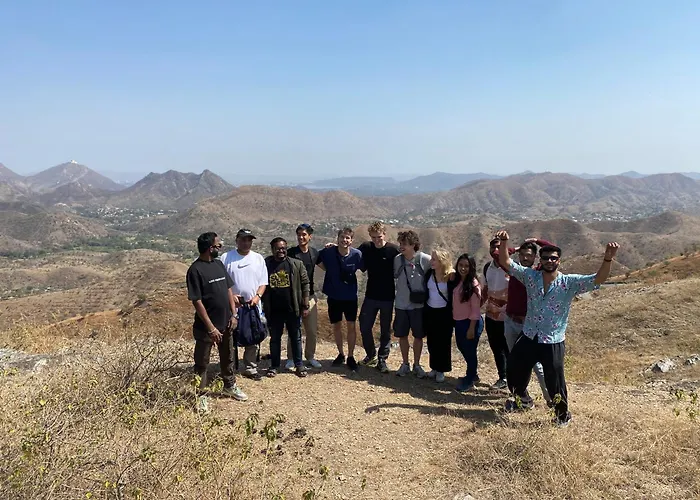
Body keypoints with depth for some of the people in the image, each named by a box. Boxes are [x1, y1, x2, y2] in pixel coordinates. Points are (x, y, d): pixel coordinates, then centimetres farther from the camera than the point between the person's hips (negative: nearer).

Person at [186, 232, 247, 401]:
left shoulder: (219, 264, 5)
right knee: (202, 362, 8)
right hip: (206, 327, -7)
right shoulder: (195, 270, -17)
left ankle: (230, 386, 38)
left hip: (225, 323, 7)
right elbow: (197, 302, -19)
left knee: (228, 357, 21)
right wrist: (211, 328, -19)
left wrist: (233, 314, 2)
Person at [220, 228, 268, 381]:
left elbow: (263, 282, 7)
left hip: (253, 306, 3)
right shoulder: (226, 258, -2)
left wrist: (257, 296, -9)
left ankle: (251, 368, 23)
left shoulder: (258, 258, 7)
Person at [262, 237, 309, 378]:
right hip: (273, 311, 1)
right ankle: (274, 366, 25)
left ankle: (299, 365, 21)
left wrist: (305, 306, -4)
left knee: (296, 338, 10)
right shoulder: (265, 265, -2)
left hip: (293, 309, 0)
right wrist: (264, 307, -1)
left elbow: (305, 285, -1)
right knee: (274, 339, 12)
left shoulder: (297, 264, -2)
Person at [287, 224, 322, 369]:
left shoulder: (314, 253, 5)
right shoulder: (291, 253, -8)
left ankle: (310, 357, 25)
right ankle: (291, 358, 17)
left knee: (313, 330, 10)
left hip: (310, 296, 4)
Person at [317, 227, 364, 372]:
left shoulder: (357, 254, -15)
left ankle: (351, 357, 16)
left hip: (350, 296, -1)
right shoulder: (328, 252, -13)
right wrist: (330, 271, 1)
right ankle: (340, 354, 29)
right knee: (336, 325, 12)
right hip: (334, 296, 1)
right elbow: (318, 261, 6)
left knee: (351, 326, 2)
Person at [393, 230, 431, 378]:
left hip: (418, 305, -2)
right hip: (401, 304, 2)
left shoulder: (425, 260, -14)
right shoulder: (397, 259, -6)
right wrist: (400, 291, 6)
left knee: (418, 336, 9)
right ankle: (405, 364, 28)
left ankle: (417, 365, 27)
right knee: (402, 335, 11)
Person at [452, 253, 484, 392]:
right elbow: (454, 303, 8)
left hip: (470, 322, -8)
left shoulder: (473, 284, -16)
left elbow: (476, 309, -16)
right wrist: (453, 320, 6)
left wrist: (471, 328, -17)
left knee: (470, 351, 5)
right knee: (462, 348, 21)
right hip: (458, 322, 8)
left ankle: (469, 381, 22)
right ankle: (473, 374, 40)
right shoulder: (457, 281, 4)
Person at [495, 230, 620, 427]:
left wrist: (608, 259, -38)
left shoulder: (569, 283, -10)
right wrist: (504, 243, -26)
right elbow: (506, 263, -8)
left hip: (552, 343, -3)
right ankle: (523, 400, 49)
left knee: (555, 382, 8)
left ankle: (563, 414, 37)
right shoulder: (530, 276, -3)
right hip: (528, 338, 3)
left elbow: (598, 280, -21)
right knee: (514, 373, 18)